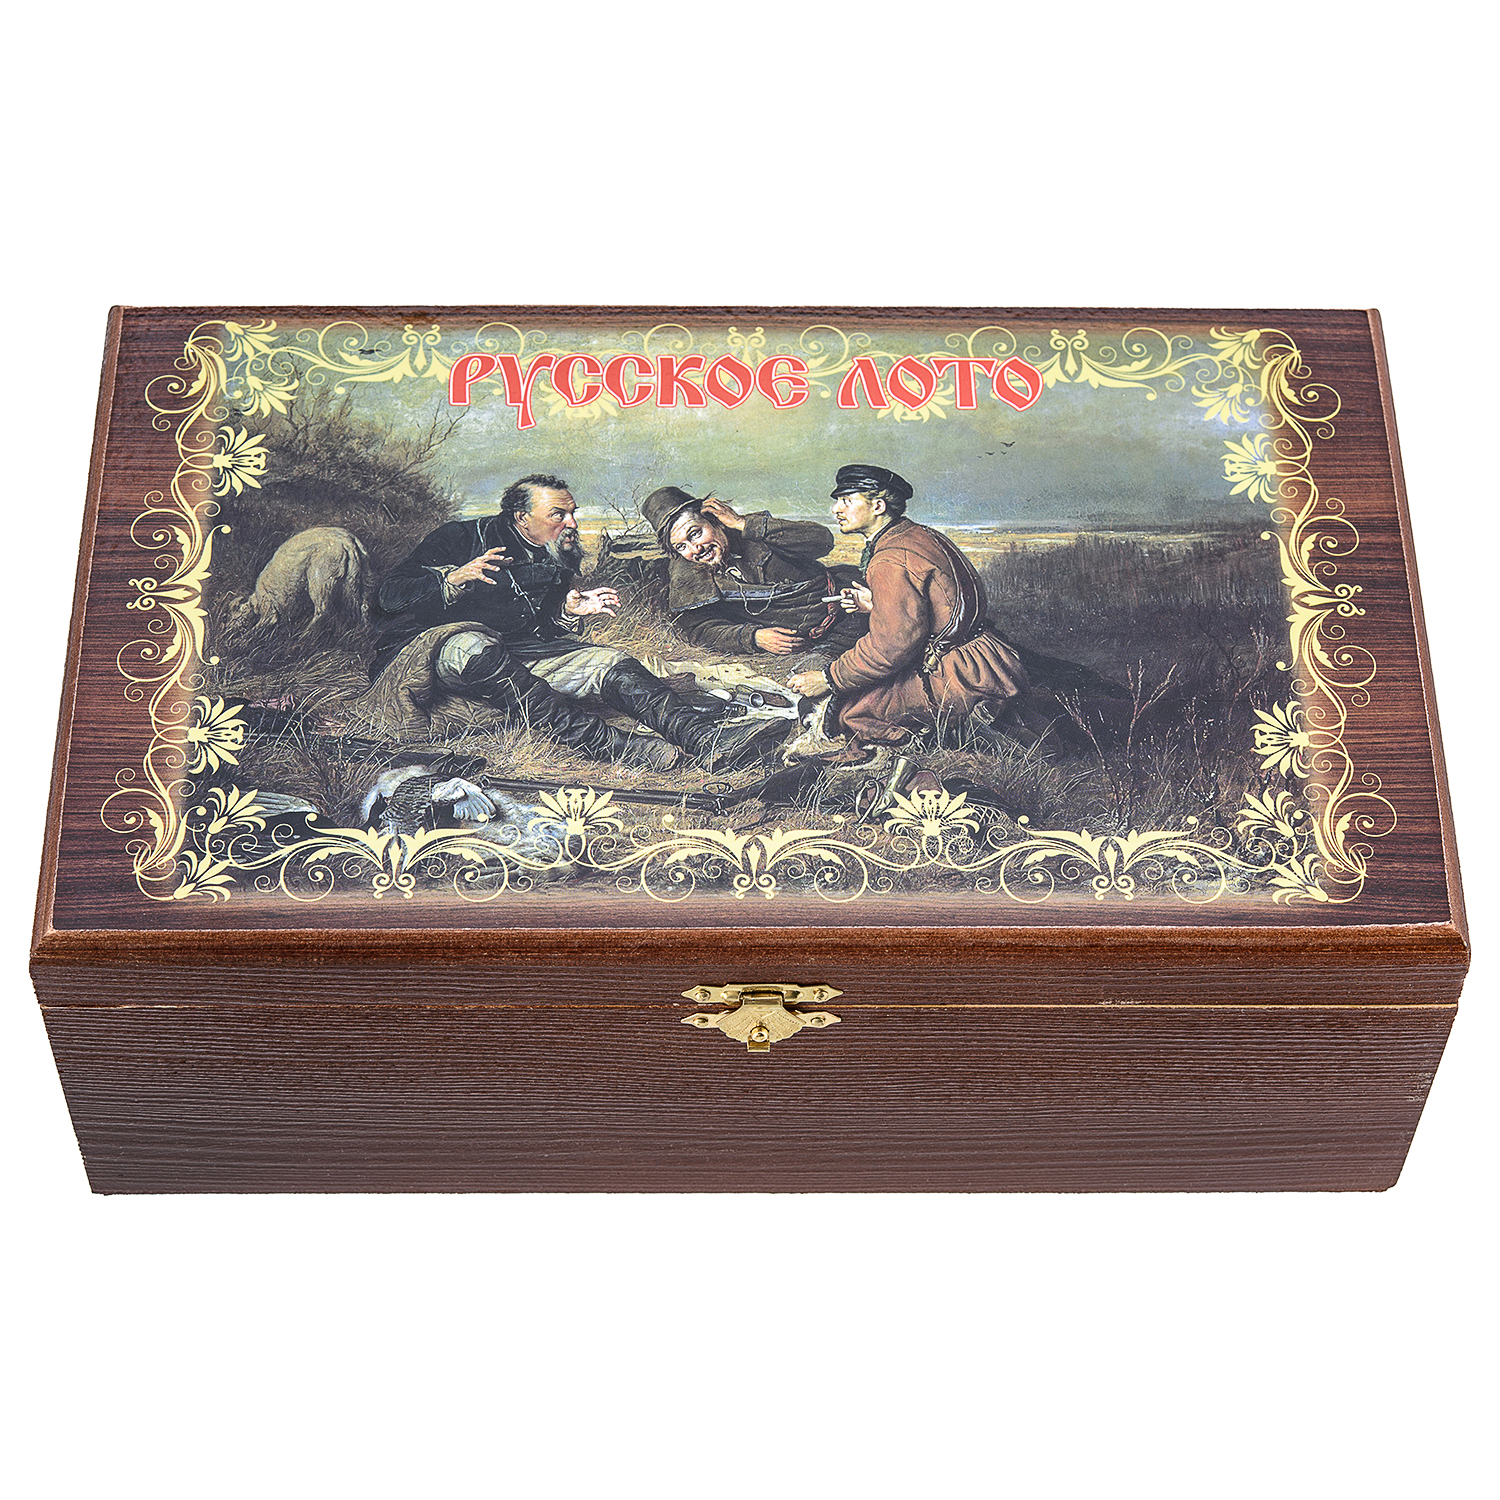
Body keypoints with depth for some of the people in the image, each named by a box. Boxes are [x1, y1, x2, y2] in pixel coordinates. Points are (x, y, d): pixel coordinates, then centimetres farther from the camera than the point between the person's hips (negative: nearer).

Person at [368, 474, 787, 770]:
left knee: (609, 662, -18)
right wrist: (455, 579, -22)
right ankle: (612, 744, -53)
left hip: (512, 662, 5)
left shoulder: (559, 568, 19)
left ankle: (704, 735, -44)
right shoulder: (463, 538, 1)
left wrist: (571, 613, 1)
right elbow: (390, 594, -7)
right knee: (474, 646, -42)